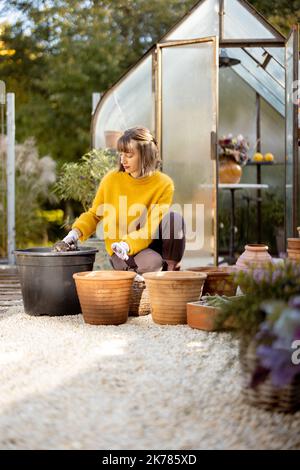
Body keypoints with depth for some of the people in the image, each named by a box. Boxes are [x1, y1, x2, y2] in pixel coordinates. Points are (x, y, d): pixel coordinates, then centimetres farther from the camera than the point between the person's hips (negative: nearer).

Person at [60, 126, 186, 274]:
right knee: (152, 262, -35)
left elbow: (153, 228, -16)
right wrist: (76, 232, -15)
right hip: (120, 250, -1)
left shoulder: (164, 184, -11)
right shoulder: (111, 179, -8)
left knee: (174, 218, -29)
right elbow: (94, 214, 4)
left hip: (150, 243, 1)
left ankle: (171, 270, -12)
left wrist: (128, 244, -33)